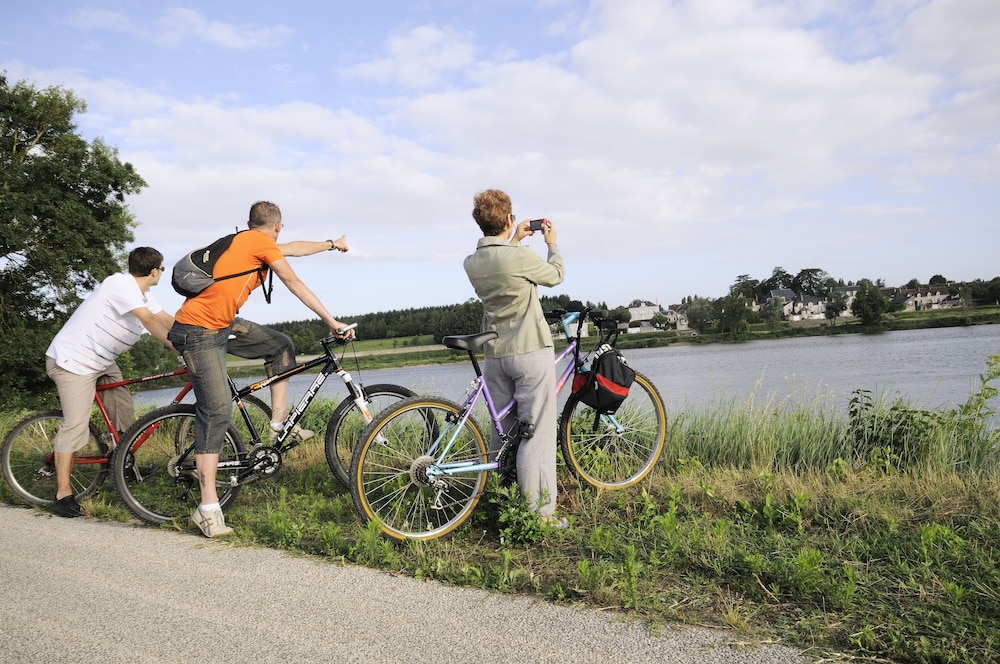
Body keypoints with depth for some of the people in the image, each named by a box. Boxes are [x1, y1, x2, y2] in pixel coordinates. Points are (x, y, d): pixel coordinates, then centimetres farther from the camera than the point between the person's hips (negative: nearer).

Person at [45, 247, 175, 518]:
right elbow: (150, 321, -32)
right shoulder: (121, 285, -23)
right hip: (73, 360, -10)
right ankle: (63, 494, -8)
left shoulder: (142, 294, 8)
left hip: (101, 361, 10)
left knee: (124, 412, 10)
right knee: (76, 424, -13)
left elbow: (169, 321, 3)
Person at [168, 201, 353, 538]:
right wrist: (332, 322, -5)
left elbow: (294, 248, 31)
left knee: (282, 345, 13)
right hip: (198, 331, -10)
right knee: (217, 411, -13)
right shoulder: (262, 241, -9)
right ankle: (208, 508, -9)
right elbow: (295, 285, -9)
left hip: (223, 324, 10)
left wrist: (332, 244, 44)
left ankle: (279, 421, 17)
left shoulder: (246, 239, 16)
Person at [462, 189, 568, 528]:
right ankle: (539, 512, 1)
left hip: (495, 356, 7)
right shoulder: (521, 257, -16)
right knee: (536, 432, -2)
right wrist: (552, 243, 20)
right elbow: (556, 275, 4)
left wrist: (514, 241, 29)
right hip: (531, 352, -7)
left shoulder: (471, 263, 2)